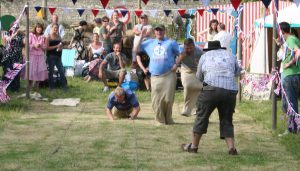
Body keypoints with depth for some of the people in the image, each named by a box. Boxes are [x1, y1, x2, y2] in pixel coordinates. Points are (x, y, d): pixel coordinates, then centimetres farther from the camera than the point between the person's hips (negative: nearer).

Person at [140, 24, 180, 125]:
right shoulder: (149, 43, 19)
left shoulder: (171, 43, 13)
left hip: (169, 75, -2)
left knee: (168, 99, -6)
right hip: (155, 77, 2)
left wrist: (176, 64, -3)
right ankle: (160, 120, 8)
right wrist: (140, 36, 10)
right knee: (156, 100, -3)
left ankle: (168, 119, 11)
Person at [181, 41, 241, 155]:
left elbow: (199, 77, 23)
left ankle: (194, 146, 14)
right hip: (231, 90, 3)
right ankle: (231, 147, -1)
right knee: (226, 121, 12)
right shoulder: (230, 55, 20)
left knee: (202, 116, 8)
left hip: (211, 88, -2)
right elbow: (237, 72, 35)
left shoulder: (205, 56, 15)